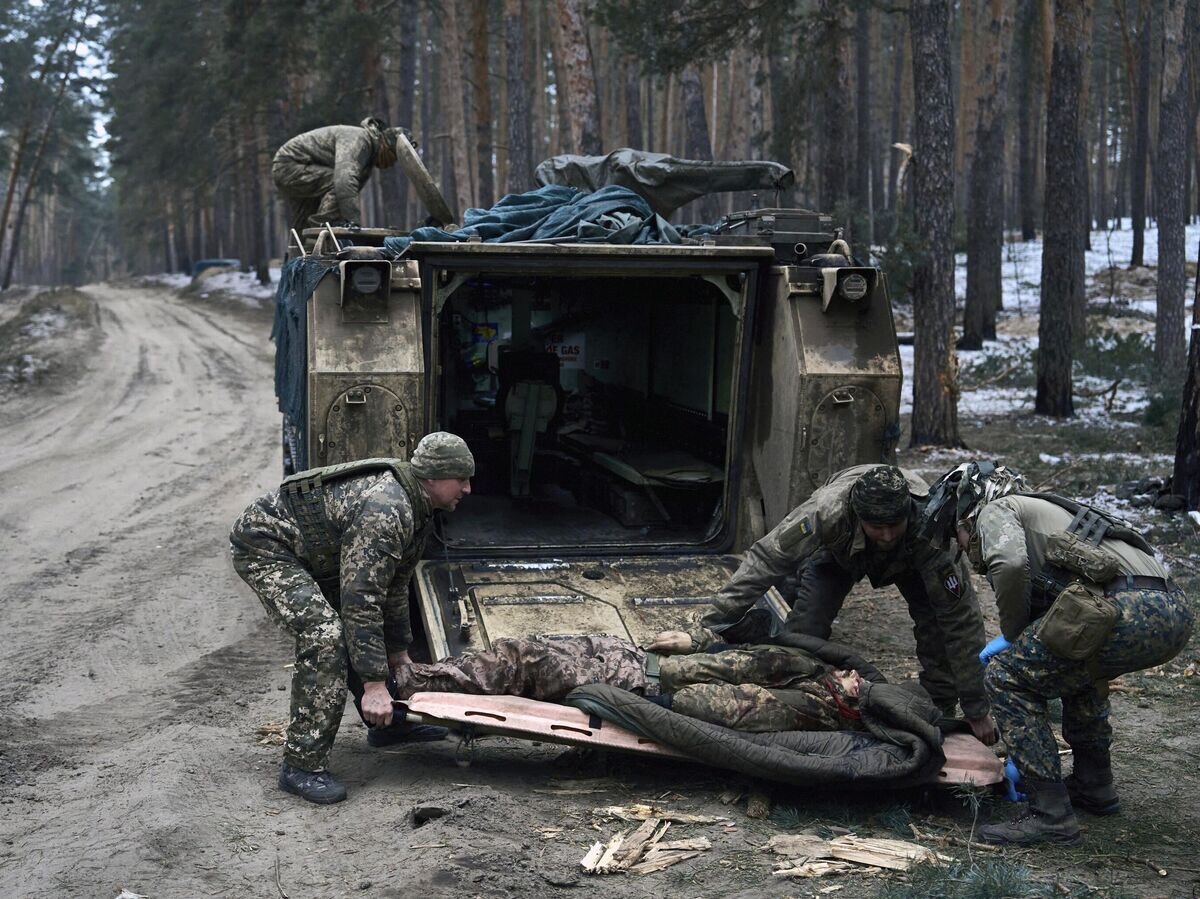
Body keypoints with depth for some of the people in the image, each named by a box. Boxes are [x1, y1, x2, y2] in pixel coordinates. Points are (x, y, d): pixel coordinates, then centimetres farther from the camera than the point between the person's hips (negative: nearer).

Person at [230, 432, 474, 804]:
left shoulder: (416, 507, 2)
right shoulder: (384, 511, -30)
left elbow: (394, 586, 15)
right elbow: (361, 601, -32)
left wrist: (399, 652, 20)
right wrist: (374, 683, -29)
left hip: (311, 554, 11)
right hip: (265, 546, -11)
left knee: (362, 627, 16)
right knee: (326, 634, -24)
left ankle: (385, 724, 31)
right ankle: (302, 765, -19)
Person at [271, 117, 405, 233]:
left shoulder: (369, 157, 10)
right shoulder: (358, 139, -24)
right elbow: (345, 177, -40)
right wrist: (352, 220, -45)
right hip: (289, 166, -11)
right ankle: (321, 225, -26)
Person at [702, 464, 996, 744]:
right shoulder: (828, 510, -45)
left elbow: (960, 619, -39)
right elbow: (766, 559, -35)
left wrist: (976, 710, -36)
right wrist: (716, 622, -37)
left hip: (909, 558, 0)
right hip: (839, 551, 0)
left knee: (936, 622, -21)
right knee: (806, 627, -19)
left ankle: (940, 714, -1)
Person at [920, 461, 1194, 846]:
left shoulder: (996, 511, 13)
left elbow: (1010, 564, -12)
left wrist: (1012, 637, 5)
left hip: (1129, 611, -9)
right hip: (1175, 611, 10)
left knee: (1006, 676, 2)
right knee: (1071, 664, 36)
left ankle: (1051, 815, 0)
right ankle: (1094, 786, 37)